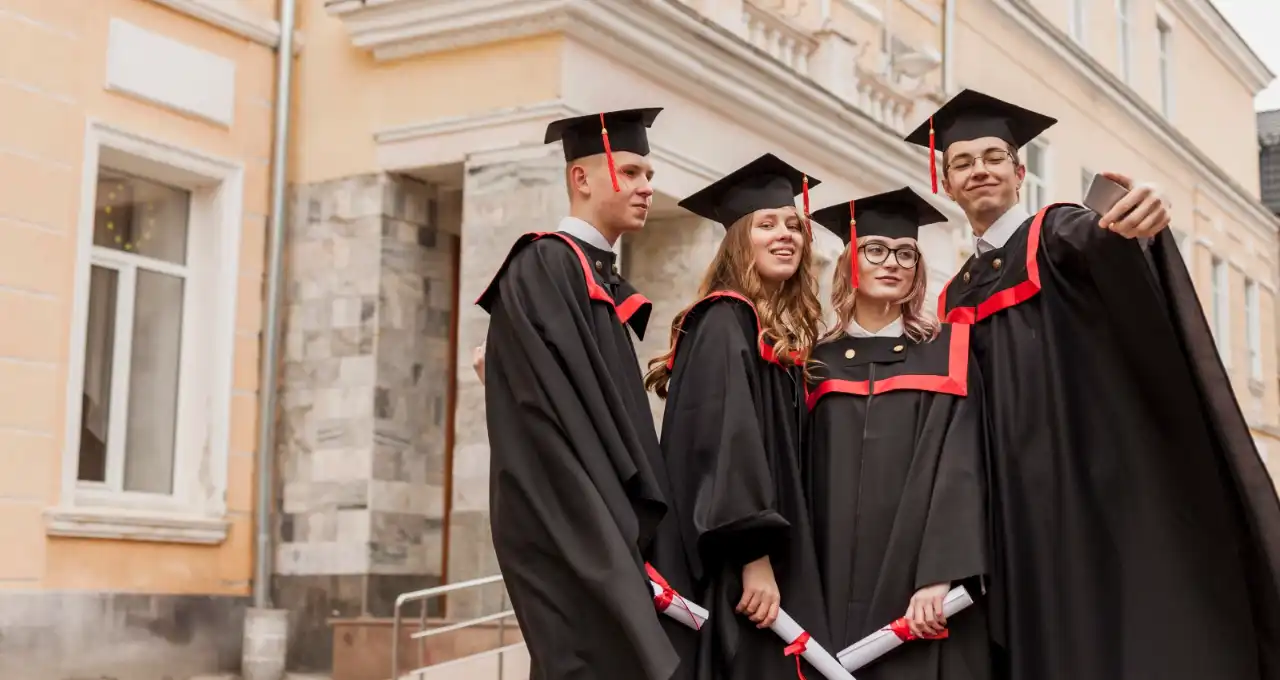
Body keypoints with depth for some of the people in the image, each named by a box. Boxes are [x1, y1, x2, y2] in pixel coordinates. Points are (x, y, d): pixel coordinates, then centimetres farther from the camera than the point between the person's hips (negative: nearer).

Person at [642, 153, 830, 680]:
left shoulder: (783, 334, 18)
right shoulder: (723, 322, -9)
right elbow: (722, 440, -20)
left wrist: (770, 559, 14)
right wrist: (753, 556, -26)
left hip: (774, 562, 9)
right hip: (734, 568, -9)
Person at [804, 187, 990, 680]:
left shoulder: (947, 354, 6)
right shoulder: (818, 363, 10)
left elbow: (960, 468, -4)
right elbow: (807, 479, 8)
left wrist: (939, 577, -17)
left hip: (919, 591, -1)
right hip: (835, 595, 1)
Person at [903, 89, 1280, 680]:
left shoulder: (1057, 234, 4)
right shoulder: (957, 297, 20)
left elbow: (1095, 237, -22)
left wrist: (1129, 222, -46)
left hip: (1098, 479, -5)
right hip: (1021, 508, 5)